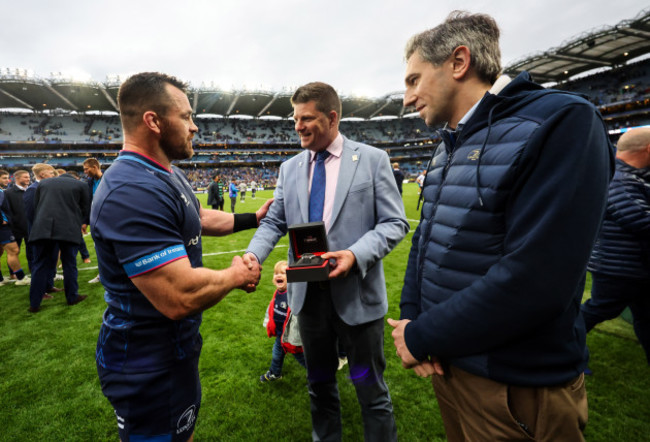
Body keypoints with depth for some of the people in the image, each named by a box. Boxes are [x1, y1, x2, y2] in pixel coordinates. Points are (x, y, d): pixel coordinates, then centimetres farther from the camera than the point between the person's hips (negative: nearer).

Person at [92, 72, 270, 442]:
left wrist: (252, 219, 19)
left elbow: (198, 218, 19)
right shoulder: (134, 191, -32)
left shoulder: (169, 174, 3)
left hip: (178, 343, 9)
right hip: (148, 364, -9)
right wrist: (237, 275, -18)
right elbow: (180, 297, -36)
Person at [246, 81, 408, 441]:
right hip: (308, 293, 4)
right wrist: (253, 256, -14)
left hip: (356, 293, -4)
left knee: (370, 390, 13)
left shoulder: (372, 159, -5)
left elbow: (395, 223, -8)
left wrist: (356, 254, -24)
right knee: (319, 385, 23)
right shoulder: (290, 168, 7)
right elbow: (274, 223, 5)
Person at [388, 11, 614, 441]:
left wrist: (421, 338, -18)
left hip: (516, 386, -7)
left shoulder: (563, 123, -20)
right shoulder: (447, 147, 6)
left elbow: (534, 281, -28)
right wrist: (409, 317, -5)